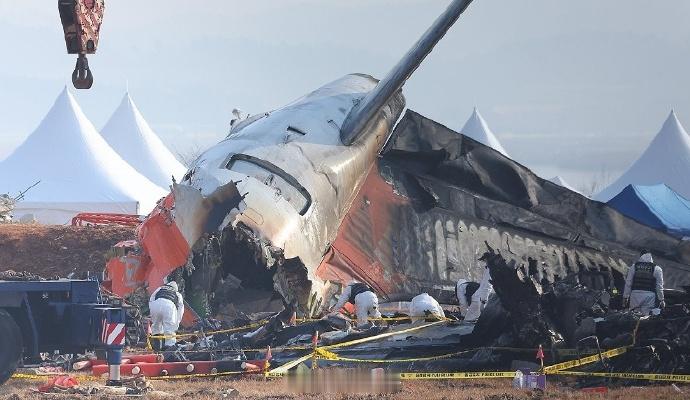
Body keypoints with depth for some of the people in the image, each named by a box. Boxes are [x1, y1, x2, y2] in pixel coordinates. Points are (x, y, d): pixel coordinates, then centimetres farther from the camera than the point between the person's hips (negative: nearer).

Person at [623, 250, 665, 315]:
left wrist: (625, 297, 15)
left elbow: (628, 283, 8)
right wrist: (661, 300, 10)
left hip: (635, 295, 1)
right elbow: (659, 286, 3)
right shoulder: (656, 269, 2)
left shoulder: (633, 267, 7)